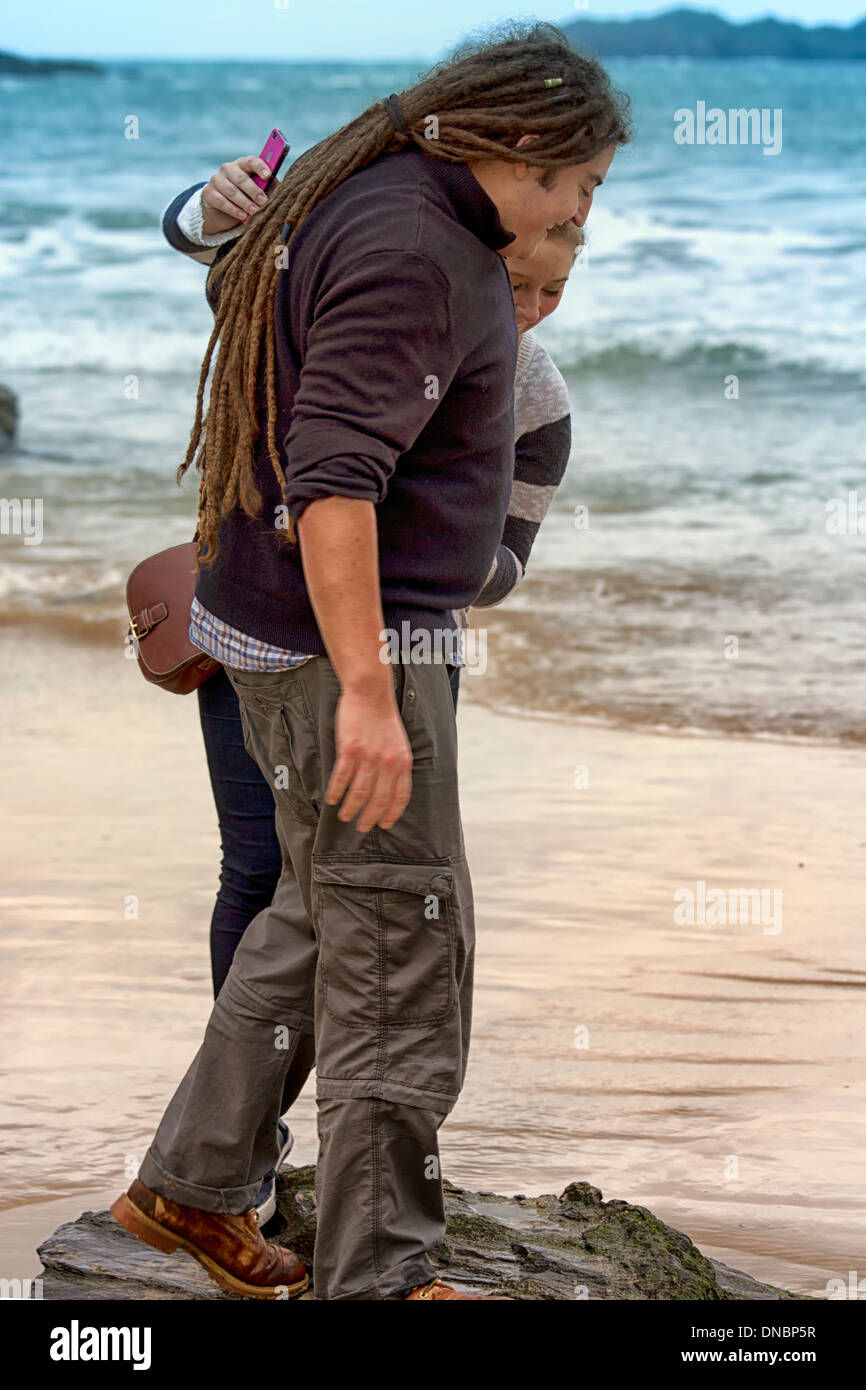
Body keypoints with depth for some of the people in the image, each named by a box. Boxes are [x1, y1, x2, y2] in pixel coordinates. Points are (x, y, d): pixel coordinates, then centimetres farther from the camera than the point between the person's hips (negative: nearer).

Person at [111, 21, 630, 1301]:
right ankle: (377, 1276, 5)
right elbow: (335, 477, -29)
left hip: (311, 624, 11)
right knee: (401, 952, -4)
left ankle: (192, 1184, 29)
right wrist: (367, 694, -31)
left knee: (326, 914, 20)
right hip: (343, 637, -11)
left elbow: (231, 281, 29)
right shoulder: (410, 250, -22)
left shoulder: (362, 203, 10)